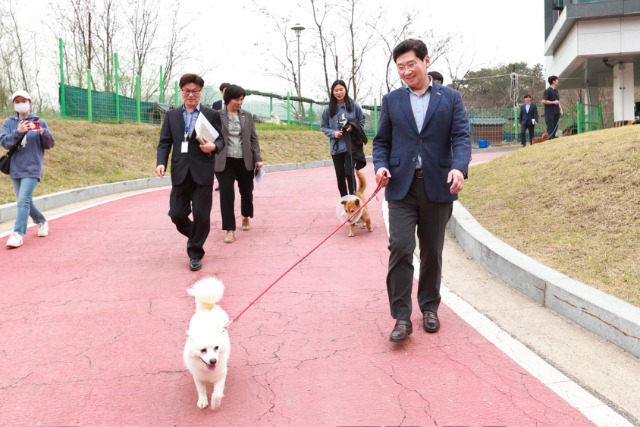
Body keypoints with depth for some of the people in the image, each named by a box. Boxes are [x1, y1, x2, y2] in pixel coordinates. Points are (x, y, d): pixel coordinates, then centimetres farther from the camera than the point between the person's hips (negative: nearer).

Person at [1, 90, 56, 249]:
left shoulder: (39, 122, 1)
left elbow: (50, 145, 1)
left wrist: (44, 133, -20)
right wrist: (18, 132, -24)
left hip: (32, 168, -4)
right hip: (15, 169, 4)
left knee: (23, 200, -15)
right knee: (25, 201, 13)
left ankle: (18, 234, -16)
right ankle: (41, 222, 35)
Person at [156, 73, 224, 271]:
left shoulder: (212, 115, 5)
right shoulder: (171, 115, 12)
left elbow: (221, 139, 6)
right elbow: (165, 142, 8)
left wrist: (213, 146, -17)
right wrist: (161, 162, -9)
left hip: (203, 172, -2)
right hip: (180, 172, 2)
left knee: (201, 214, -1)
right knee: (177, 213, 4)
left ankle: (195, 253, 16)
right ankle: (193, 236, 35)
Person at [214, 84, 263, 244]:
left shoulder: (247, 116, 7)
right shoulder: (217, 116, -2)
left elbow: (254, 138, 7)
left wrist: (258, 158, 1)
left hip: (245, 161, 3)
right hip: (224, 161, -3)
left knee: (246, 191, 12)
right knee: (226, 193, -8)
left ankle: (246, 217, 41)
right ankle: (230, 230, -1)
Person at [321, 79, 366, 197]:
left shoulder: (354, 105, -3)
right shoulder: (328, 109, -2)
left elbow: (362, 121, 8)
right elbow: (323, 127, 7)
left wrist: (354, 128, -10)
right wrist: (333, 133, -10)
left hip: (351, 145, -2)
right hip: (336, 147, 2)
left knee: (349, 173, -10)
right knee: (340, 175, 9)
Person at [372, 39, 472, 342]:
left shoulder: (451, 98, 6)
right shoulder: (391, 100, 10)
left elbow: (461, 137, -3)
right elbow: (381, 141, 10)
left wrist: (459, 168, -22)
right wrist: (381, 166, -10)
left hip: (437, 186, 0)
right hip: (401, 186, 0)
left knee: (432, 252, 10)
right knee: (400, 248, -11)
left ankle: (429, 308, 26)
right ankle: (402, 317, -4)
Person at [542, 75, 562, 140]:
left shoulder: (556, 90, 17)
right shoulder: (548, 90, -8)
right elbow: (543, 101, -15)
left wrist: (560, 109, 14)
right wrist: (553, 102, -13)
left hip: (556, 112, 8)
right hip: (550, 113, -8)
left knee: (555, 127, 7)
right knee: (550, 128, -8)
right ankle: (550, 138, -7)